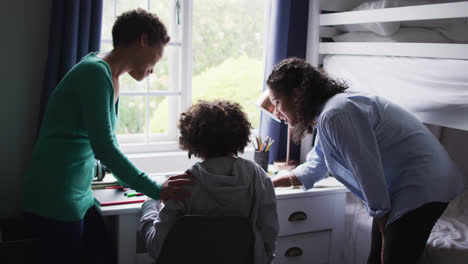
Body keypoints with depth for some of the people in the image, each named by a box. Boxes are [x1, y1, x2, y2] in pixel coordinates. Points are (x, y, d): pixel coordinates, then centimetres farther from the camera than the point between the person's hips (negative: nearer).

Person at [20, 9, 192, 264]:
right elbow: (103, 147, -25)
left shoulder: (112, 80, 11)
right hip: (54, 202, -9)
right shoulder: (95, 72, -18)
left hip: (80, 196, 9)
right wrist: (155, 190, -23)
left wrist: (131, 180, 24)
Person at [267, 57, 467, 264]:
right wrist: (270, 183, 21)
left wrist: (386, 236, -12)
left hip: (422, 186, -10)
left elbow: (369, 174, -22)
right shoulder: (325, 113, 9)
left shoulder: (336, 114, -24)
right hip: (395, 189, 10)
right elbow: (314, 169, 22)